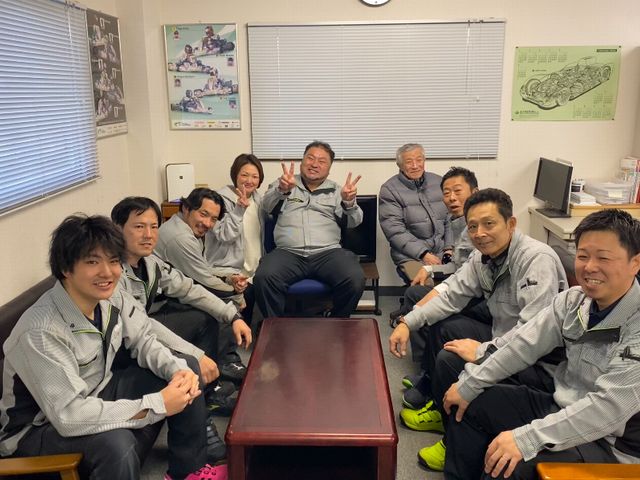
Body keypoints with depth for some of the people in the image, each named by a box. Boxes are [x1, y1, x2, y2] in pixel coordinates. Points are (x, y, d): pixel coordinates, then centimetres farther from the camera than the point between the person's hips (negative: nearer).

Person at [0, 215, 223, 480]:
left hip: (96, 395, 8)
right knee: (117, 443, -37)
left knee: (188, 369, -1)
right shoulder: (41, 330, -34)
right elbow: (68, 415, -36)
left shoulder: (112, 296, -12)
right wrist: (158, 405, -33)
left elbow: (142, 341, 2)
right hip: (39, 428, -7)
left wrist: (177, 369, -20)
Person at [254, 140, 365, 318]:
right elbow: (267, 206, -1)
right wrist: (282, 190, -24)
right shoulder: (284, 184, 18)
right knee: (264, 278, -30)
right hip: (288, 252, -1)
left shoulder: (336, 191, 20)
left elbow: (353, 222, 7)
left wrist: (349, 202, -17)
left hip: (328, 252, 1)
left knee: (355, 280, -27)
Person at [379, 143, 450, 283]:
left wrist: (449, 248, -1)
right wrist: (424, 254, -14)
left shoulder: (439, 182, 15)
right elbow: (395, 232, -7)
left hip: (444, 252, 4)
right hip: (411, 256, -4)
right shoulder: (389, 190, 0)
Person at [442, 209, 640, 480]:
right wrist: (469, 385, 0)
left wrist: (526, 438, -36)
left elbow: (609, 406, -32)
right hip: (564, 409, 7)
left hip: (611, 444, -7)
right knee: (472, 404, 6)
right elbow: (525, 344, 1)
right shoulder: (574, 300, -4)